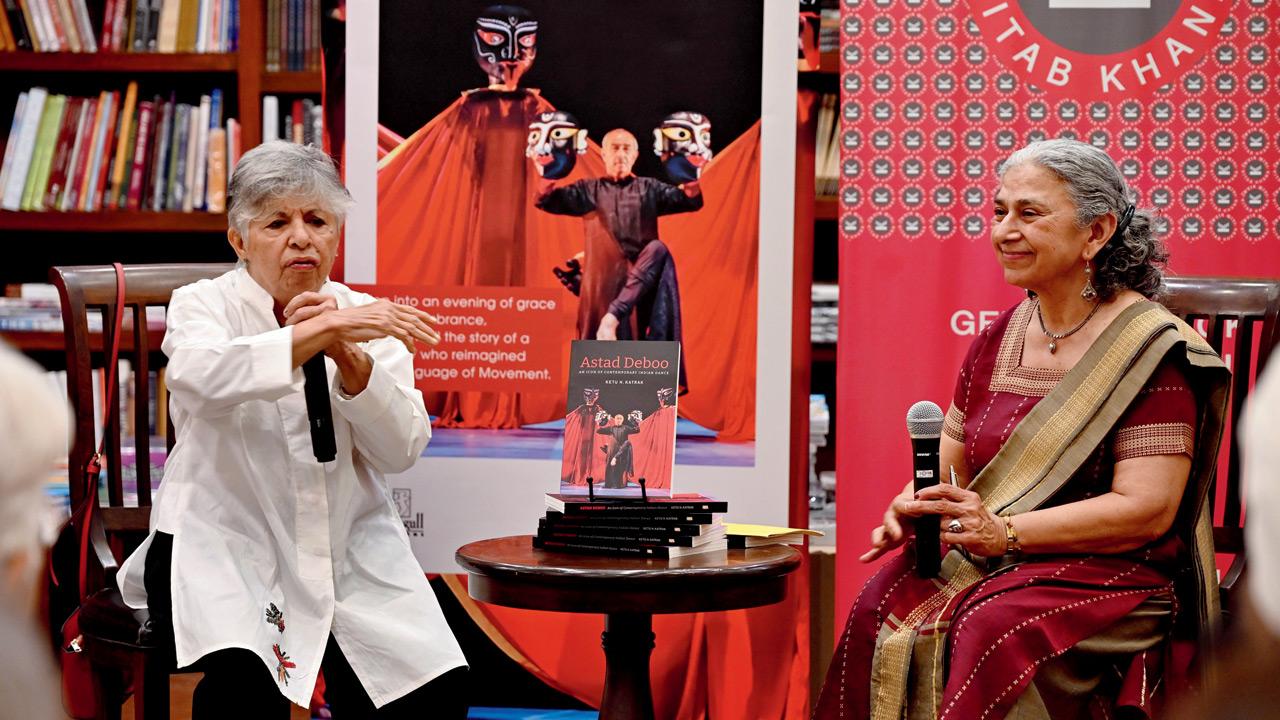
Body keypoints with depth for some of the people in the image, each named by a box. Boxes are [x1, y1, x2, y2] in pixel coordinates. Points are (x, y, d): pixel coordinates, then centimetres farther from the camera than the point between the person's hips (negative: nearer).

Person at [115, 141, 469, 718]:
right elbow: (199, 375, -26)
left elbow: (402, 449, -6)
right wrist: (324, 329, -34)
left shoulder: (366, 319, 8)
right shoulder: (202, 305, 0)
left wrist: (348, 357, -21)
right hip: (223, 543, -3)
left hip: (349, 548, 4)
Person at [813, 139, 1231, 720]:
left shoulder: (1152, 350, -7)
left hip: (1112, 578, -6)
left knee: (997, 629, -35)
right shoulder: (998, 340, 14)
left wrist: (1004, 531, -22)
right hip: (985, 563, 6)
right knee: (882, 607, -23)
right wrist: (912, 508, -8)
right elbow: (948, 465, 18)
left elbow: (1146, 510, -15)